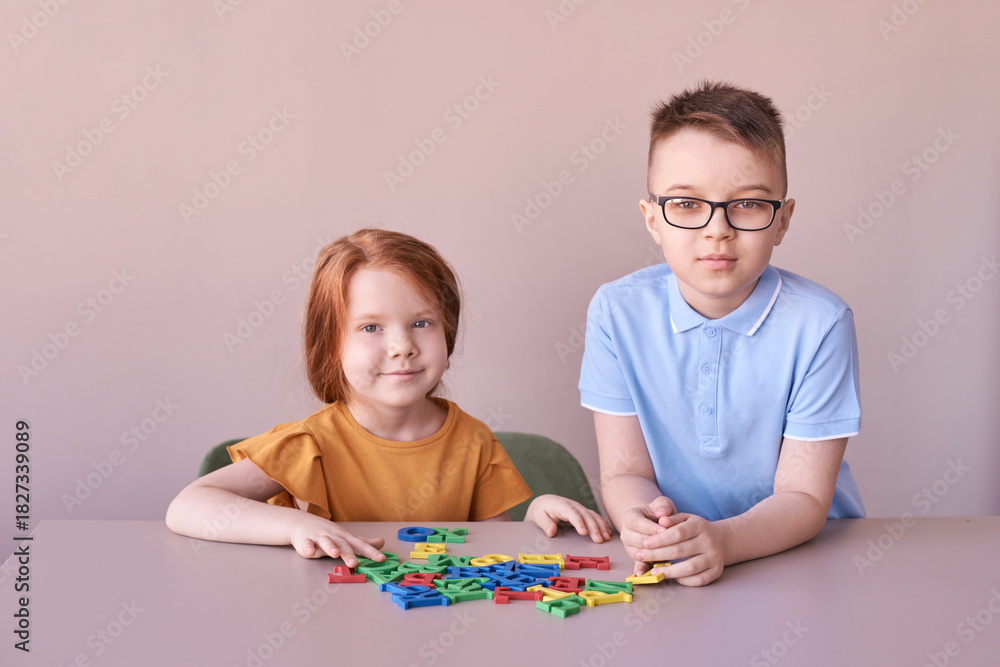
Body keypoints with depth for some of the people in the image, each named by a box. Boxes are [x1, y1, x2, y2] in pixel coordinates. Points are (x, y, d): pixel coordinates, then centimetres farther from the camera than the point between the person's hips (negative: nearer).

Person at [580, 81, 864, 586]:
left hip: (804, 551, -1)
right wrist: (642, 522, -27)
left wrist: (723, 539, -30)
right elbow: (624, 472, -4)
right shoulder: (616, 312, -6)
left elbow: (802, 497, -11)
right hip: (669, 563, 2)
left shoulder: (819, 323, -11)